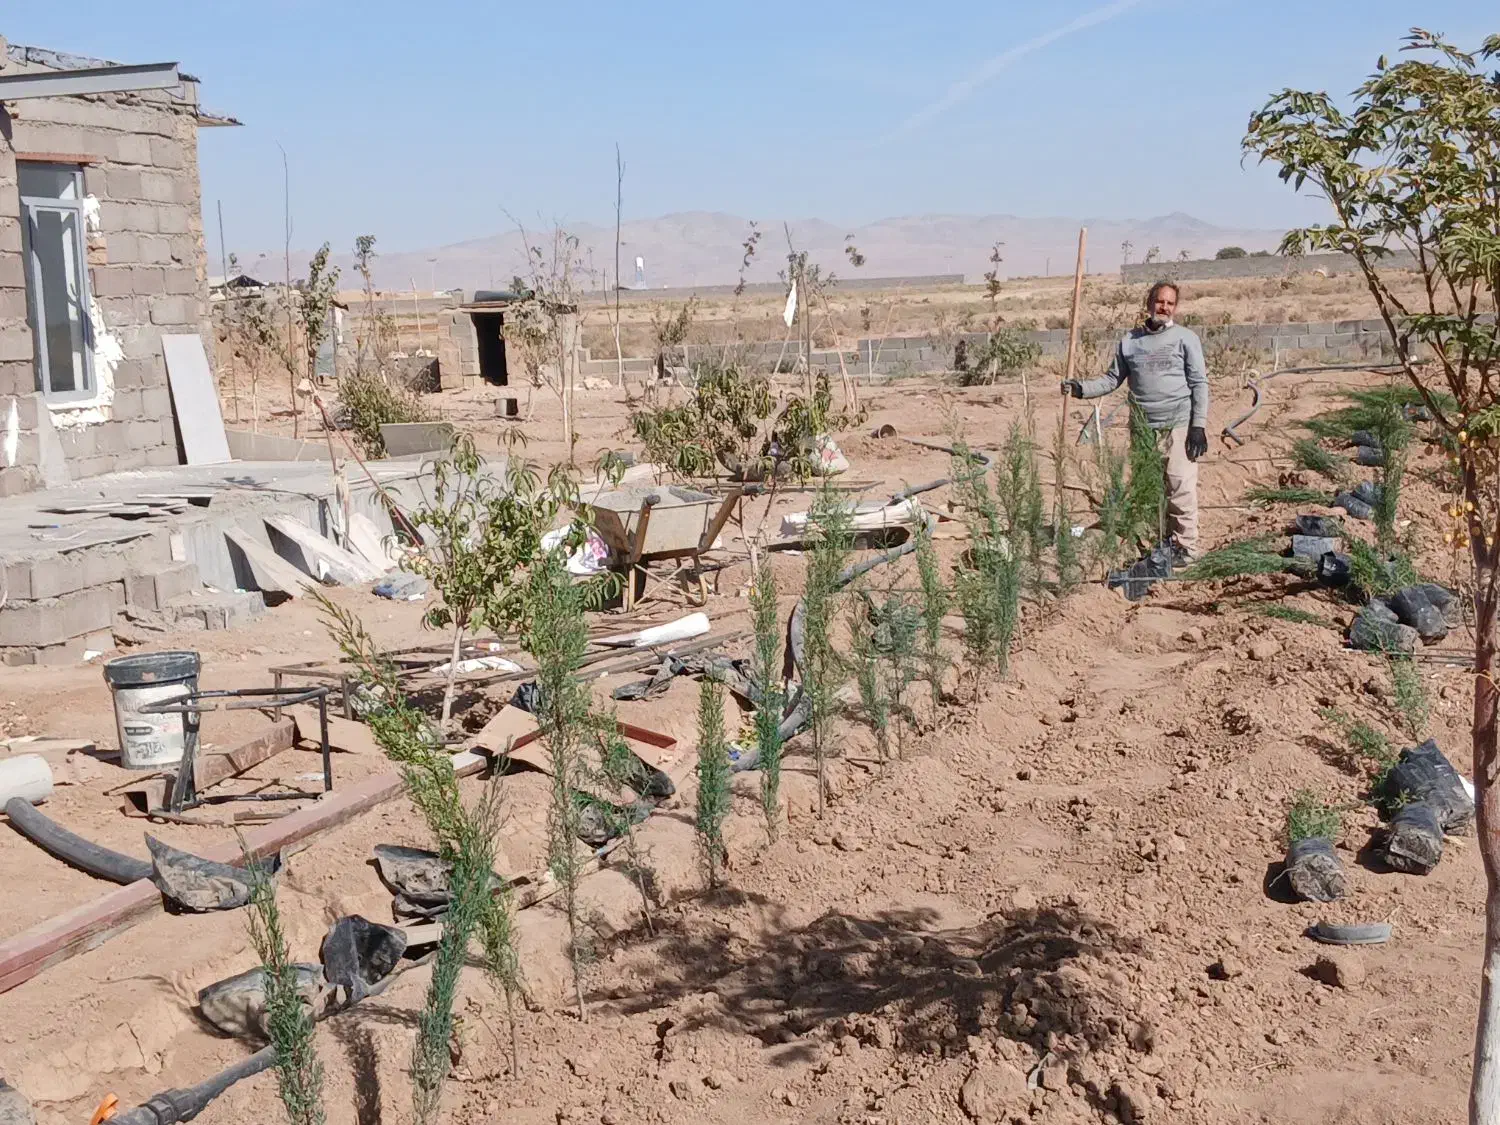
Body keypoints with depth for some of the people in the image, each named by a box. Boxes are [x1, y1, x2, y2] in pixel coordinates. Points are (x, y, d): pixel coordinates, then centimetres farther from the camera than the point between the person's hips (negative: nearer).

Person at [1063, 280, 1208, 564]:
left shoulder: (1185, 338, 3)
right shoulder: (1130, 341, 13)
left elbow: (1199, 383, 1)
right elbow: (1113, 379, 15)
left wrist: (1199, 425, -7)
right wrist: (1081, 388, -2)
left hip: (1178, 426, -4)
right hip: (1142, 428, 4)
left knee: (1180, 486, -9)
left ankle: (1185, 546, -1)